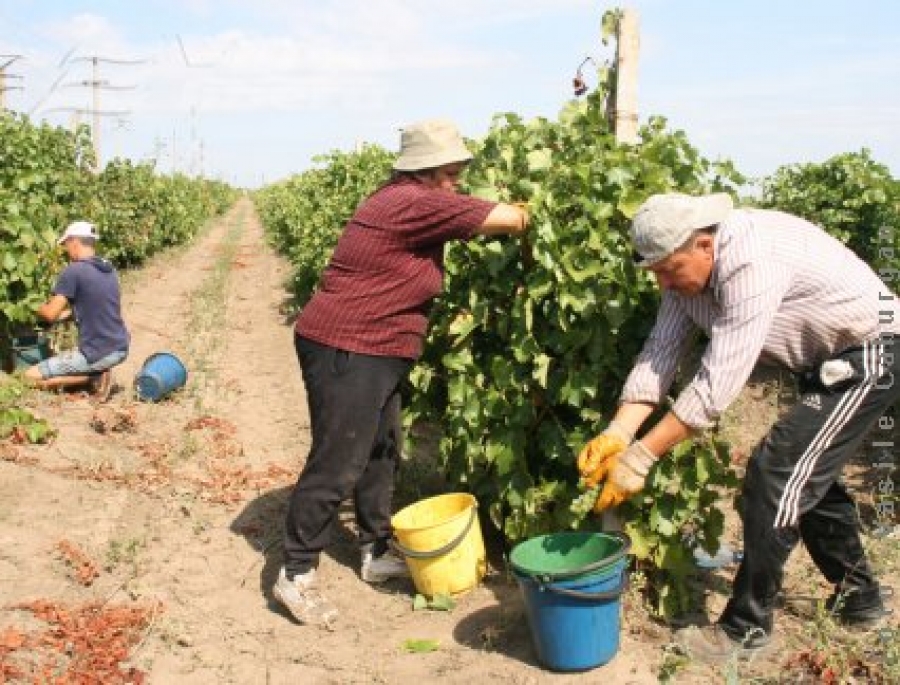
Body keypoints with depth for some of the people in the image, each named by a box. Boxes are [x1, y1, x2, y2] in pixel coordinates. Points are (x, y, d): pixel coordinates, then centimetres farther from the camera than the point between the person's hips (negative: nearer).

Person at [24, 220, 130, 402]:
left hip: (98, 354, -8)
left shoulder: (73, 271, -15)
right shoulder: (109, 270, 9)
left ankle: (95, 377, -4)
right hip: (121, 348, 8)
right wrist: (64, 313, 15)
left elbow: (50, 314, -12)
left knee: (32, 376, 3)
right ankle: (98, 374, 9)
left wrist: (38, 308, 9)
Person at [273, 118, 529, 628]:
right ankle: (297, 574, 5)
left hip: (375, 354, 11)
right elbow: (504, 218, -17)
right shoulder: (413, 204, -19)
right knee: (337, 465, -6)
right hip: (345, 353, -11)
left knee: (383, 453, 18)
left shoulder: (407, 204, 14)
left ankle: (378, 554, 31)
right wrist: (524, 217, 3)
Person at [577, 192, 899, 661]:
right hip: (825, 361, 10)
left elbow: (717, 382, -36)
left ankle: (746, 627, -4)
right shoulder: (686, 266, -7)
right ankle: (858, 597, 36)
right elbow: (660, 353, -9)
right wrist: (616, 435, -22)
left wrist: (640, 456, -34)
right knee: (808, 473, 18)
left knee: (775, 474, -15)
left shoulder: (751, 260, -35)